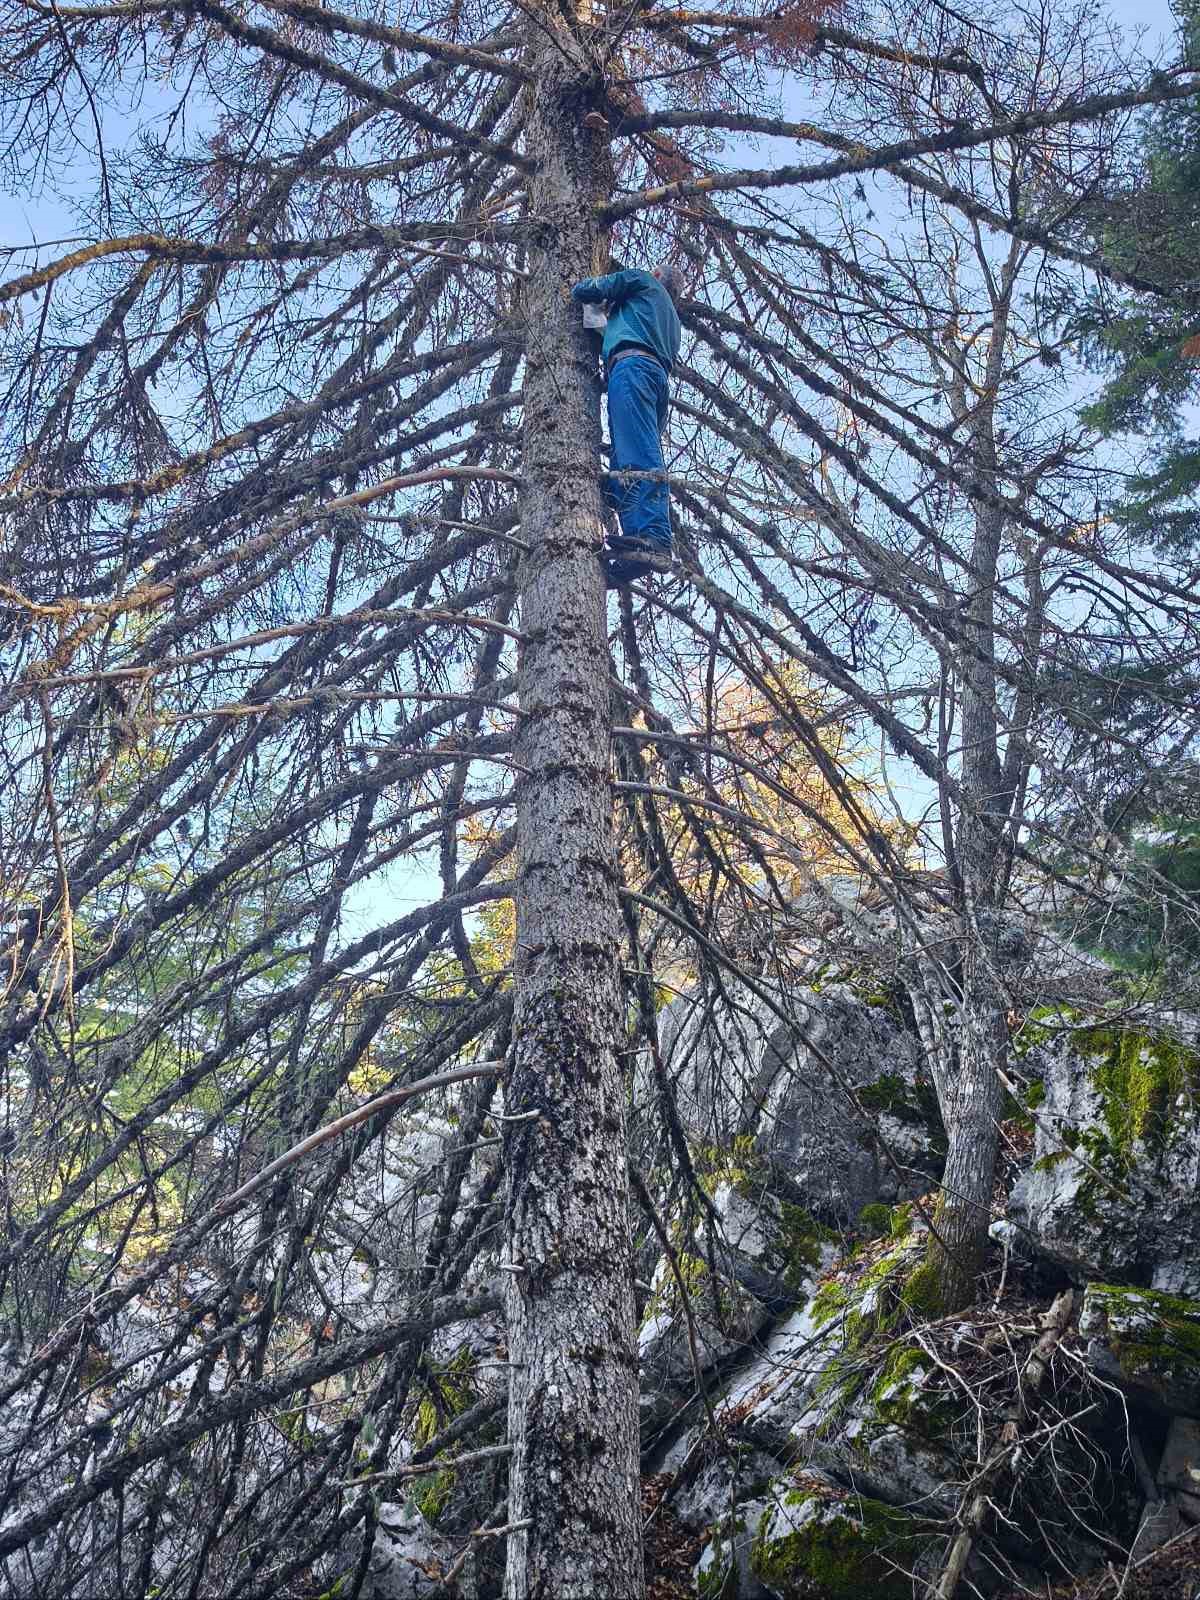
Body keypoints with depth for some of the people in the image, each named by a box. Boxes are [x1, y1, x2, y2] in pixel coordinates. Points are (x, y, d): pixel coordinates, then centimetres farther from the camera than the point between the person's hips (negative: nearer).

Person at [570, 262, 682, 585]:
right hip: (659, 375, 8)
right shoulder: (672, 318, 41)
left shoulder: (643, 281, 21)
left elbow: (583, 291, 17)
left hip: (631, 363, -8)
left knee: (637, 455, -25)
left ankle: (651, 538, -44)